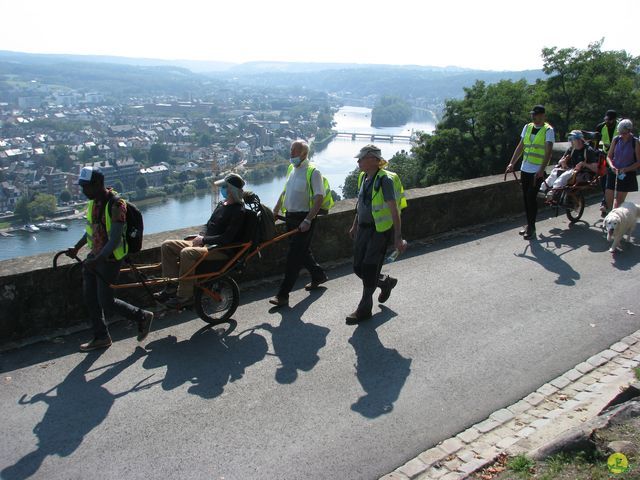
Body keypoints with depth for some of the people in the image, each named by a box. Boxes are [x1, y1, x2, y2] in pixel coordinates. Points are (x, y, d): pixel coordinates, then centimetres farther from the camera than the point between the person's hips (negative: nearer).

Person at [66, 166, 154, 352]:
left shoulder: (116, 205, -22)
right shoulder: (93, 202, 5)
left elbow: (115, 240, -26)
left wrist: (96, 260, -33)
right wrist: (76, 248, 17)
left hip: (110, 258, -9)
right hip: (95, 255, 9)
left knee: (106, 302, -4)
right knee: (90, 298, 11)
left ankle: (142, 316, 14)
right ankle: (101, 337, 25)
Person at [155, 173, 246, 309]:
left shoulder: (238, 211, -13)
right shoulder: (222, 204, 15)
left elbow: (227, 238, -21)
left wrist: (204, 239, -17)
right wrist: (200, 236, 2)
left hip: (221, 250, -10)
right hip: (205, 243, 10)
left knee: (187, 253, -35)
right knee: (167, 245, 0)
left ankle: (185, 296, -24)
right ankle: (172, 286, 0)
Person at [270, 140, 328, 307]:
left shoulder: (313, 172, -13)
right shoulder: (292, 169, 12)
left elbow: (319, 198, -18)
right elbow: (285, 192, 21)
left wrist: (308, 220, -24)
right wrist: (275, 212, 16)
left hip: (304, 219, -8)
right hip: (290, 217, 8)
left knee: (294, 256, -7)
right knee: (302, 251, 18)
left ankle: (283, 295, -5)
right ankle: (319, 275, 40)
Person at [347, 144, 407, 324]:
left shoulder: (385, 180, -17)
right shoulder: (363, 177, 8)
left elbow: (394, 210, -22)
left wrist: (398, 237, -26)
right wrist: (355, 226, 25)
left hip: (381, 230, -8)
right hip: (364, 228, 8)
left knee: (369, 268, -5)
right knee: (358, 268, 10)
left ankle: (364, 309, 9)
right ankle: (386, 282, 36)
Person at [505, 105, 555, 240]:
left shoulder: (548, 130, -8)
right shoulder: (527, 127, 9)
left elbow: (548, 152, -16)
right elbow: (520, 147, 11)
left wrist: (541, 170, -27)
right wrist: (511, 163, 2)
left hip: (537, 171, -6)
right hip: (525, 169, 6)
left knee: (531, 197, -8)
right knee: (526, 197, 10)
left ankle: (532, 228, 2)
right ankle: (529, 224, 22)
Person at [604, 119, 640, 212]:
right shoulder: (616, 140, 1)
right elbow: (609, 156, 8)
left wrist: (626, 169, -20)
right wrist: (611, 166, -13)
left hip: (627, 175, -2)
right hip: (613, 172, 2)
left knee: (619, 200, 3)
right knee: (608, 199, 0)